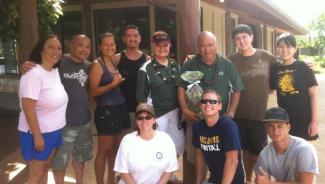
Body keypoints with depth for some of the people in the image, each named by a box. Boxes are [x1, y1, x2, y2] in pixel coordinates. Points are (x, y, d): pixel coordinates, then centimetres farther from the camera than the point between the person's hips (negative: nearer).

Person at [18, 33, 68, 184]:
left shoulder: (55, 71, 4)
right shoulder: (33, 74, -21)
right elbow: (28, 107, -23)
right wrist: (37, 136, -22)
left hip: (55, 131, 7)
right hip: (38, 133, -7)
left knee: (45, 169, 20)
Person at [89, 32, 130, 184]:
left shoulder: (114, 62, 12)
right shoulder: (97, 64, -9)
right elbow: (93, 92, -15)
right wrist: (113, 84, -21)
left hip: (120, 108, 7)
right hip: (106, 111, -7)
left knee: (115, 148, 15)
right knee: (104, 151, 2)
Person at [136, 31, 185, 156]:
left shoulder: (175, 66, 7)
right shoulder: (146, 69, -10)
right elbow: (141, 97, -9)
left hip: (175, 112, 5)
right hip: (157, 114, -5)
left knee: (179, 145, 14)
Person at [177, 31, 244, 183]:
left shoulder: (227, 65, -1)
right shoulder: (190, 65, -2)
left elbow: (236, 90, 3)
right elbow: (181, 88, 3)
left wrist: (231, 112, -5)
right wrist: (185, 110, -7)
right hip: (196, 117, 0)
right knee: (192, 156, 7)